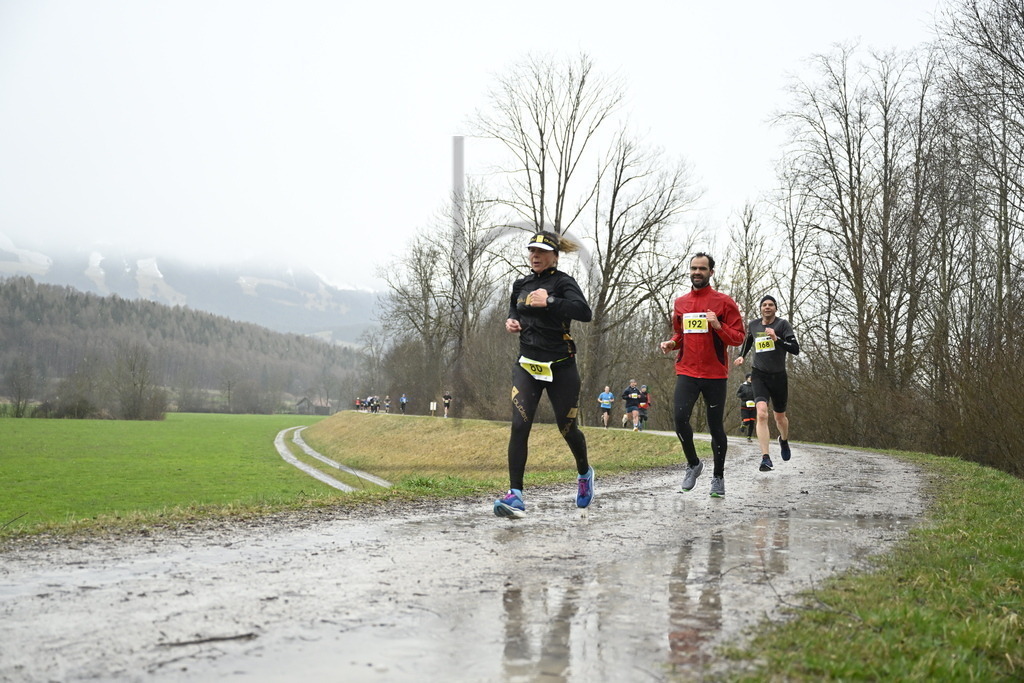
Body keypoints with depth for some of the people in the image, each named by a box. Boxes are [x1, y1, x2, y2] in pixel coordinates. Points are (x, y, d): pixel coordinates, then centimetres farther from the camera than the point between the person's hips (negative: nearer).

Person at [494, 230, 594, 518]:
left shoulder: (562, 282, -7)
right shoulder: (521, 284, 10)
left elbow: (584, 312, -24)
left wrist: (549, 301, -28)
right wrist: (511, 321, 7)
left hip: (560, 367, -4)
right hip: (527, 365, 4)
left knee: (567, 428, 9)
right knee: (519, 425, -15)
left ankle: (584, 473, 40)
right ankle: (515, 495, -17)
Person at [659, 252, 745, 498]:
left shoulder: (724, 302, -1)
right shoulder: (680, 303, 11)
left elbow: (738, 338, -3)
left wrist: (718, 326, -20)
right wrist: (671, 343, 3)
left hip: (715, 374, -3)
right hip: (687, 372, 3)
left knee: (715, 426, 3)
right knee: (679, 417, -15)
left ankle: (718, 477, 18)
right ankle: (693, 464, 8)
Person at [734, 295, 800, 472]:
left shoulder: (783, 324, -6)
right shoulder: (753, 325, 5)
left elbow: (796, 349, -15)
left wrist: (777, 339, -27)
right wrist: (741, 356, 12)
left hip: (778, 376, -1)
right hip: (759, 375, 1)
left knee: (780, 417, 15)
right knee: (761, 413, -21)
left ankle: (784, 440, 51)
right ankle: (765, 458, -25)